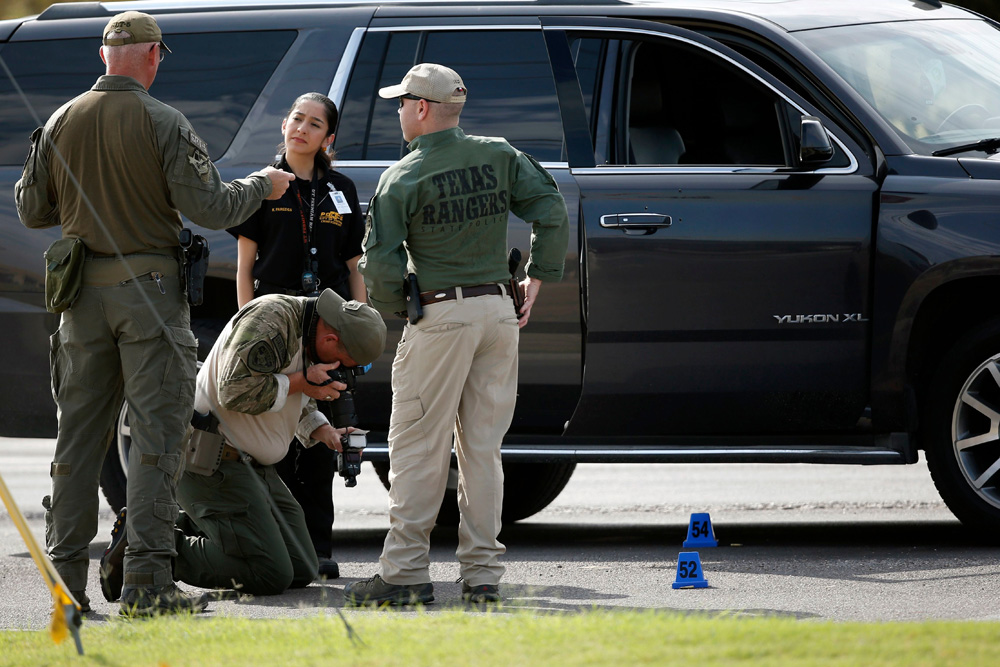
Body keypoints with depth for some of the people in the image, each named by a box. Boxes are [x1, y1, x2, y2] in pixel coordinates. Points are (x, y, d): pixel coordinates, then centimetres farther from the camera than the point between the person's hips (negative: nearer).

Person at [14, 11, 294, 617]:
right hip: (148, 291, -5)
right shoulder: (163, 123, -9)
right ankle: (147, 581, -8)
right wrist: (261, 186, 6)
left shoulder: (61, 123, 5)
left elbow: (31, 210, 11)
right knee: (157, 432, -3)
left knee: (79, 435, 11)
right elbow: (209, 208, -12)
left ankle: (65, 572, 12)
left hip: (83, 294, 5)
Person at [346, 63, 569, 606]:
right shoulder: (499, 157, 6)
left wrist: (395, 308, 7)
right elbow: (551, 213, 0)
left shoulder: (403, 178, -6)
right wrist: (537, 278, 7)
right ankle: (481, 571, 6)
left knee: (417, 448, -1)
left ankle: (405, 571, -4)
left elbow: (381, 262, -10)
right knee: (482, 448, 8)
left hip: (441, 316, -5)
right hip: (500, 311, 5)